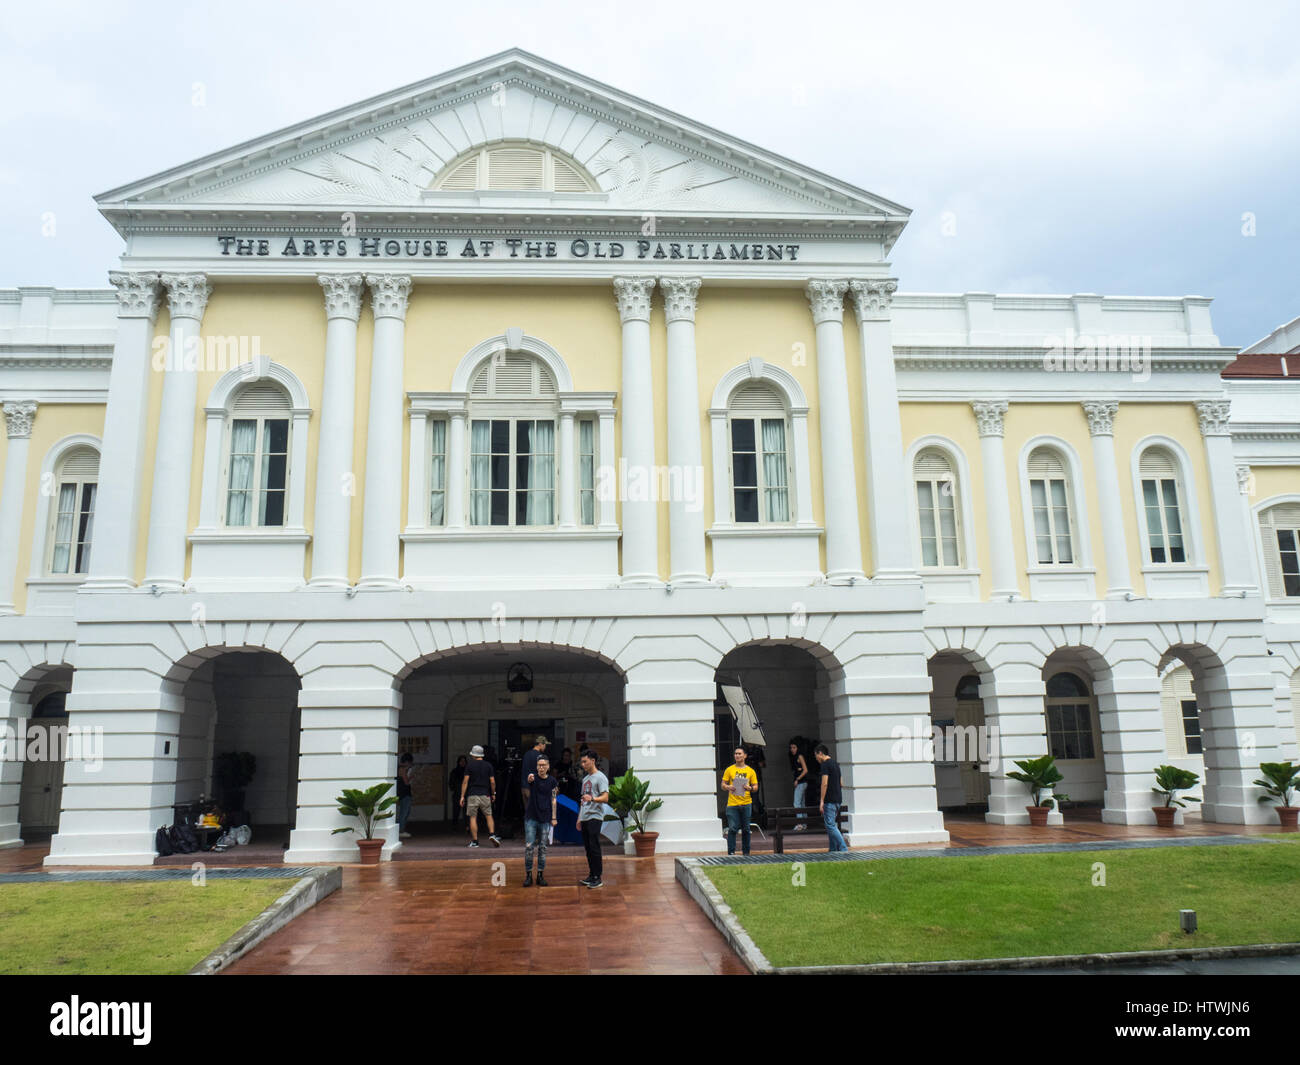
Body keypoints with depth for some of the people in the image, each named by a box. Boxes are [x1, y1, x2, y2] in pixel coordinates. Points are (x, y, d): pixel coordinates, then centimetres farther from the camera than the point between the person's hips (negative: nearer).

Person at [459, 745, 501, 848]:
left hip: (472, 795, -2)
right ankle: (492, 834, -11)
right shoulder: (488, 765, 6)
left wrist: (462, 796, 0)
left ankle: (474, 841, 2)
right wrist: (493, 794, 16)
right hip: (485, 794, 2)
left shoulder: (469, 766, 1)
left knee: (473, 818, 3)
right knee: (489, 816, 10)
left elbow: (465, 782, -3)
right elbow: (492, 782, 4)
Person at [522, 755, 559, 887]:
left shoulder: (552, 781, 1)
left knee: (542, 847, 7)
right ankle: (528, 875, 7)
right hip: (531, 817, -2)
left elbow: (553, 800, 7)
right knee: (529, 847, -3)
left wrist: (554, 817, 2)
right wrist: (529, 780, -53)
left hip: (545, 819, 2)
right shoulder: (533, 777, -5)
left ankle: (540, 875, 16)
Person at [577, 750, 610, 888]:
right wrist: (579, 818, 21)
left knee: (594, 848, -9)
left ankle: (597, 878, -6)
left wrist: (592, 798, -35)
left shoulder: (600, 777, -7)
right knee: (588, 848, 10)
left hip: (595, 818, -8)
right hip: (584, 818, 8)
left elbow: (605, 798, -18)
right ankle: (591, 876, 17)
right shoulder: (585, 779, 20)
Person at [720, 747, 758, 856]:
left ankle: (746, 853, 16)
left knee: (746, 829, 6)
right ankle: (731, 852, -1)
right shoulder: (729, 770, 7)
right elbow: (723, 785, 8)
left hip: (746, 803, 1)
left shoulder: (750, 771, 8)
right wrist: (728, 787, -13)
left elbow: (756, 787, 10)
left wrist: (750, 788, -12)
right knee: (732, 828, -6)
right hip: (732, 804, -1)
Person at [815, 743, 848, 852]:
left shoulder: (825, 764, -11)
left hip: (830, 800, -9)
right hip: (838, 799, 9)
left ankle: (843, 848, -13)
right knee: (831, 825, 14)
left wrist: (822, 801, -15)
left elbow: (824, 783, -18)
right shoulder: (835, 763, 16)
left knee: (830, 825, -8)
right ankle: (833, 849, 14)